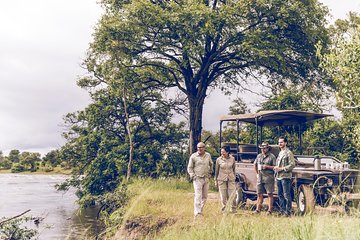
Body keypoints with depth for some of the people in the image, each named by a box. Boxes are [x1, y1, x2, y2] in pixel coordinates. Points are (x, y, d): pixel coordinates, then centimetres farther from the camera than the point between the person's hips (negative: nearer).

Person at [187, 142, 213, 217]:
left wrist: (210, 173, 16)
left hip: (206, 179, 5)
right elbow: (189, 168, 1)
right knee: (198, 196, -13)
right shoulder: (193, 156, -4)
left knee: (204, 196, 10)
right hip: (197, 179, -5)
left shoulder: (208, 155, 7)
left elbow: (211, 164, 24)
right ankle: (197, 213, -13)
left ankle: (200, 210, 25)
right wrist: (193, 176, -10)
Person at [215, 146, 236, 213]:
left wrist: (234, 178, 14)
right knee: (223, 197, 3)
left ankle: (234, 210, 13)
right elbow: (216, 171, 5)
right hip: (221, 180, -1)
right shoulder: (218, 159, -3)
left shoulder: (232, 159, 0)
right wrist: (216, 180, 7)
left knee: (232, 196, -2)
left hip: (231, 179, 1)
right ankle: (223, 210, 15)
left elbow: (233, 169, 12)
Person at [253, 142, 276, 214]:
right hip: (260, 178, 5)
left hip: (268, 178, -5)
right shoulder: (259, 156, 13)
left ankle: (270, 210, 4)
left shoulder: (272, 157, -4)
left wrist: (267, 166, -17)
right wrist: (257, 173, 14)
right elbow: (255, 165, 23)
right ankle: (258, 209, 15)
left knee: (270, 194, -1)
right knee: (259, 194, 9)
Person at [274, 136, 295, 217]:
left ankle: (288, 211, -1)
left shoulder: (288, 153, -7)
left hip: (285, 177, -8)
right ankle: (282, 210, 18)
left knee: (286, 195, -6)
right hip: (278, 177, 8)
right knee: (280, 195, 11)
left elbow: (292, 165, -14)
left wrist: (281, 168, -17)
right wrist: (276, 168, 5)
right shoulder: (280, 153, 18)